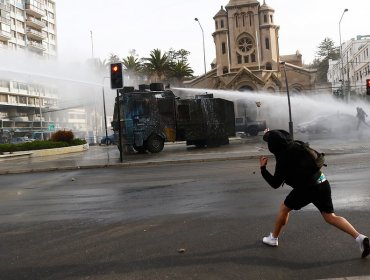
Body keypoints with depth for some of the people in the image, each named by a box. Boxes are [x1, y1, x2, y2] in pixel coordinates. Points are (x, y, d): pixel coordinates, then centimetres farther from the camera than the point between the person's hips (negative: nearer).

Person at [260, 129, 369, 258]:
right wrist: (270, 136, 39)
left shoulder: (283, 159, -15)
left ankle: (273, 238, 27)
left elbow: (275, 184, -11)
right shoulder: (293, 146, 7)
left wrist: (263, 168, -3)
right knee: (330, 217, 10)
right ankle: (359, 237, -6)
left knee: (284, 208, 14)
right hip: (322, 183, 8)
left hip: (308, 188, -7)